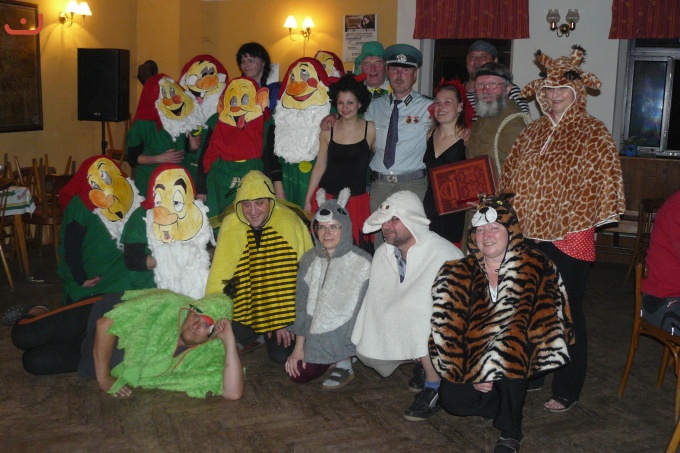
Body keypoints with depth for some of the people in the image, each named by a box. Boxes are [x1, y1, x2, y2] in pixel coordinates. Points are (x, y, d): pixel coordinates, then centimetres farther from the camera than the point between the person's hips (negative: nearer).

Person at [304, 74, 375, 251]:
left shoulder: (370, 129, -1)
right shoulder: (328, 130, 2)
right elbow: (320, 166, 7)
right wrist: (308, 200, 5)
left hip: (357, 199, -1)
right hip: (327, 197, 1)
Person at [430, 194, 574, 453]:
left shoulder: (536, 267, -8)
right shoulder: (459, 274, -5)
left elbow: (547, 319, -13)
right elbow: (447, 328, -7)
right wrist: (469, 372, -11)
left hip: (516, 358, -2)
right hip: (474, 355, 2)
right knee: (452, 399, -19)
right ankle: (510, 407, 13)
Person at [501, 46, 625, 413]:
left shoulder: (593, 133, -4)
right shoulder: (533, 132, 13)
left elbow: (600, 183, -8)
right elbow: (511, 177, 16)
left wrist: (582, 221, -14)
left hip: (568, 239, -5)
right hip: (527, 235, 5)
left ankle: (567, 390, 18)